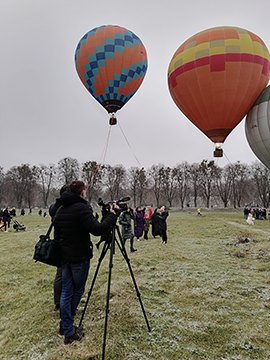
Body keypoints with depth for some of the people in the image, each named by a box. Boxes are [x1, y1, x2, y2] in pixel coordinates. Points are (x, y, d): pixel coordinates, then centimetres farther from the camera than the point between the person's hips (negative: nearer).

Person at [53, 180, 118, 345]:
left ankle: (66, 329, 20)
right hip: (80, 257, -6)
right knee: (78, 290, 11)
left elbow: (57, 235, 13)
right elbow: (97, 229, -27)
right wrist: (113, 215, -17)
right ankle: (69, 332, 26)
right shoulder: (82, 208, -17)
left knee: (66, 292, 12)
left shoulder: (60, 210, 7)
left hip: (65, 255, 7)